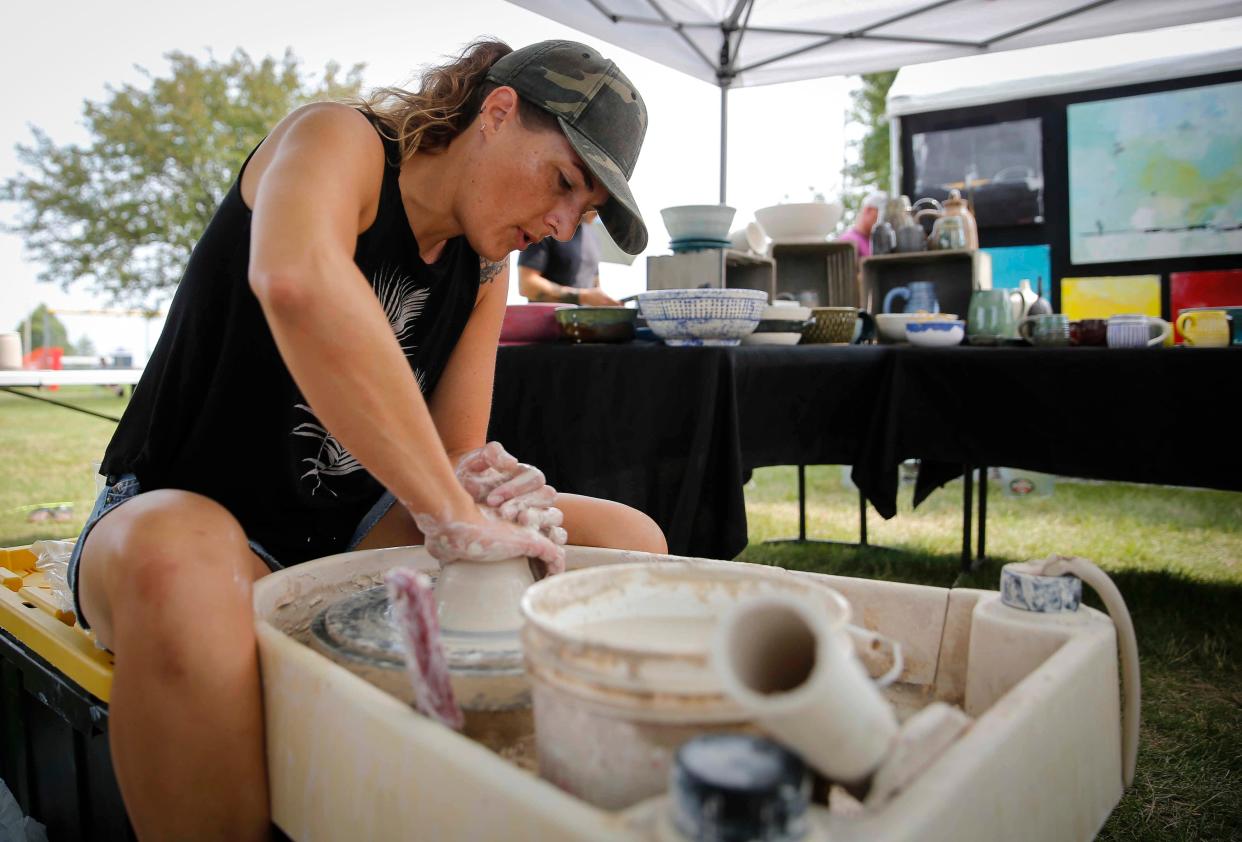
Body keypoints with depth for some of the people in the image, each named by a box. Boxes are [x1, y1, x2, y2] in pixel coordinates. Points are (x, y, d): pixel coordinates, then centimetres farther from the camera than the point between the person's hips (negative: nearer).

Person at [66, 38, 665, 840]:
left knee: (629, 540, -7)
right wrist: (453, 513, -38)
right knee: (177, 562, -42)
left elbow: (451, 449, 4)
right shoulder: (337, 140, -14)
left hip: (350, 531, 6)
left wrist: (482, 481, -20)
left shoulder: (487, 267, 6)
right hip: (187, 518, -5)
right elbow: (296, 283, -38)